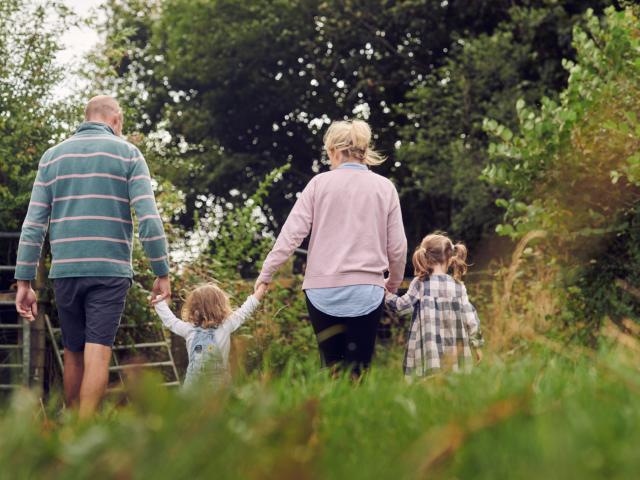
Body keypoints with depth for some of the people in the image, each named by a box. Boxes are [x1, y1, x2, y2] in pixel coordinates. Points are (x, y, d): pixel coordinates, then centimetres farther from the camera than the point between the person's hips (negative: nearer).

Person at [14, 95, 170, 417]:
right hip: (110, 270, -3)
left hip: (65, 270, 3)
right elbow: (149, 218, -6)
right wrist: (162, 273, -2)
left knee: (73, 353, 15)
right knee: (98, 352, -7)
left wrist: (24, 282, 6)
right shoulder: (127, 154, 3)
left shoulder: (53, 156, 11)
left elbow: (33, 224, 6)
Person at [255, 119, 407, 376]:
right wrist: (394, 282, 22)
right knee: (358, 371, 2)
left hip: (323, 289, 0)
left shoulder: (320, 183, 1)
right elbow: (397, 246, 6)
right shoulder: (385, 188, 5)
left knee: (332, 367, 9)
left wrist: (266, 272, 4)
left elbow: (292, 233, -3)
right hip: (366, 290, 0)